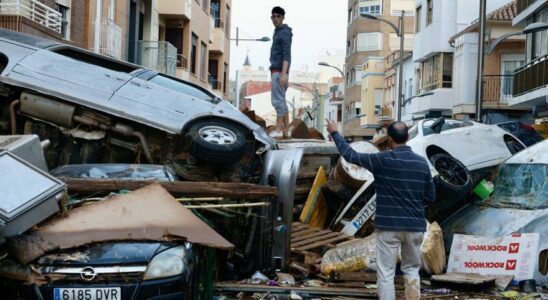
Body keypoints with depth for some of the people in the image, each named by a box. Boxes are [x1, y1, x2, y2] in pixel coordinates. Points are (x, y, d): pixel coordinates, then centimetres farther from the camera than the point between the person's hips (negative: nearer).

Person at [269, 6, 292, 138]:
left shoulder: (284, 32, -10)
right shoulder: (277, 32, 19)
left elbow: (286, 54, -19)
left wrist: (283, 73, -27)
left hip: (279, 71, -10)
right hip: (277, 71, 10)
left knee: (278, 101, -11)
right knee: (282, 101, 10)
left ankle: (278, 130, -11)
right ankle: (285, 130, 13)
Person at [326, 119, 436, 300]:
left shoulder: (383, 160, -10)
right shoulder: (422, 163, 2)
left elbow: (350, 155, -3)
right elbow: (430, 196, 7)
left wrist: (334, 133, 10)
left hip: (389, 226, -4)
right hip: (415, 226, 4)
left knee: (385, 274, 2)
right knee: (411, 270, 18)